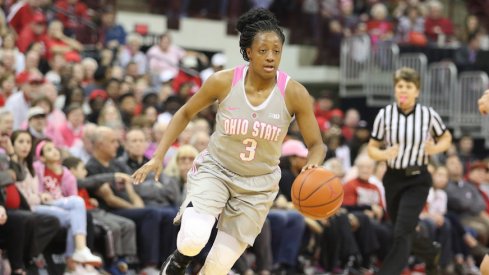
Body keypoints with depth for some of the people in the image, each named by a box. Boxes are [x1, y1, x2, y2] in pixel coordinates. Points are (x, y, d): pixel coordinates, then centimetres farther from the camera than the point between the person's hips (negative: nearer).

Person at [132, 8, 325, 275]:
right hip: (215, 170, -1)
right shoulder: (223, 82, -16)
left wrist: (312, 165, -31)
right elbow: (185, 113, 1)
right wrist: (158, 156, -5)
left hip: (258, 185, 1)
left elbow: (316, 145, -8)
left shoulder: (294, 93, -16)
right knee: (193, 241, -27)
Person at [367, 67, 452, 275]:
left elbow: (446, 138, 11)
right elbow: (372, 148, 2)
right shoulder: (385, 114, -5)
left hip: (417, 180, -3)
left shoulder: (428, 115, -7)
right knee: (404, 234, 16)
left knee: (402, 233, -16)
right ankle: (432, 253, 47)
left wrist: (435, 149, -11)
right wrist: (383, 154, -20)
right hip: (393, 178, 3)